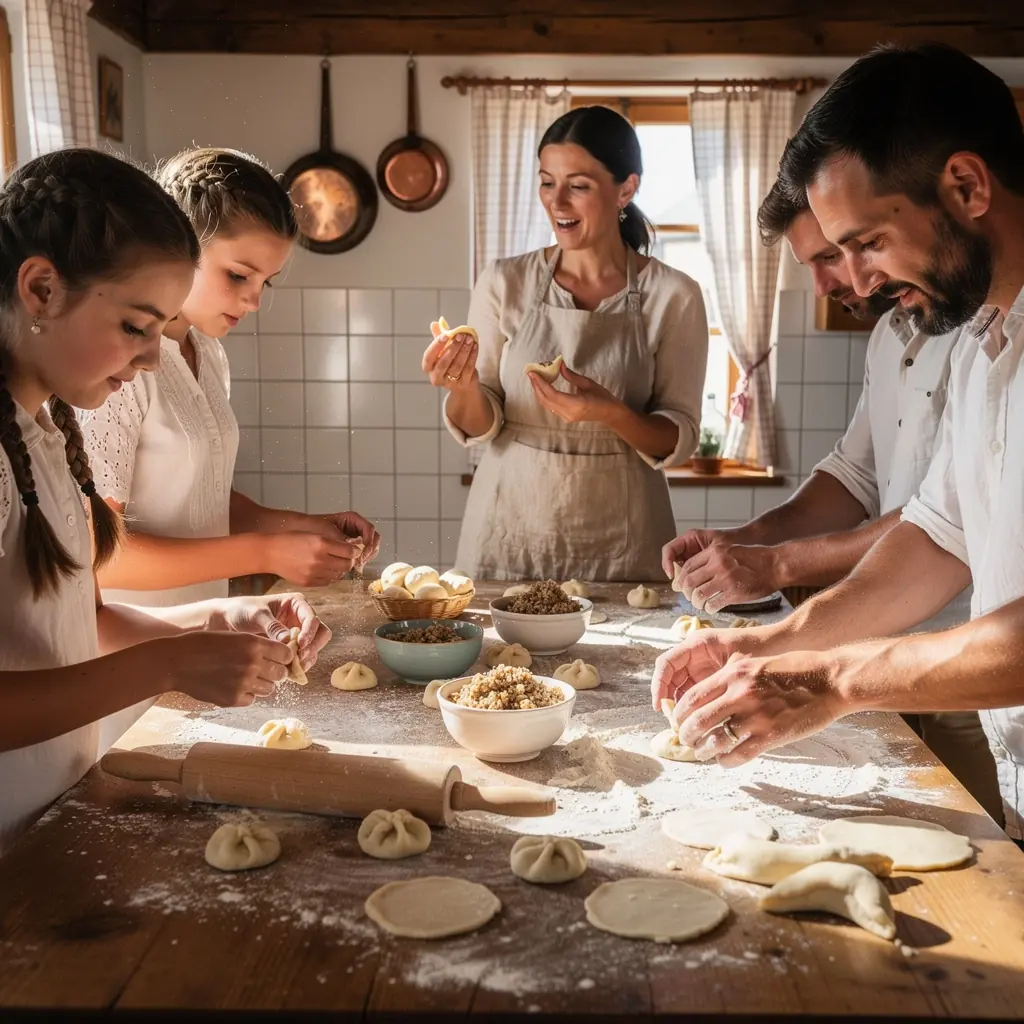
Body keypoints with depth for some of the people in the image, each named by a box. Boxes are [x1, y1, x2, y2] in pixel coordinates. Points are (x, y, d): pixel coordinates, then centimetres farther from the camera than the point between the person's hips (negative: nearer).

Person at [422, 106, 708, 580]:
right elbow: (478, 428, 1)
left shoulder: (673, 296, -6)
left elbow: (679, 441, -4)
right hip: (509, 535, 1)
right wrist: (464, 389, -20)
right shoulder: (504, 282, -2)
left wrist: (613, 414, -23)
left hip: (619, 545, -1)